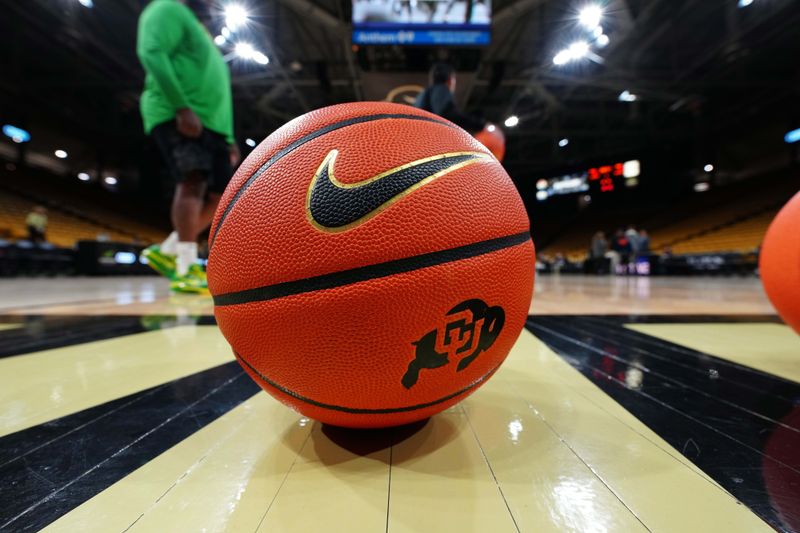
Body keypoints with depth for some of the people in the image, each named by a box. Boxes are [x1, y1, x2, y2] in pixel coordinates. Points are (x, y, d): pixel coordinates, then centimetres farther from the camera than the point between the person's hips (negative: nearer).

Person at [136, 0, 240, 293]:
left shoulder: (198, 27, 34)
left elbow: (217, 92, 30)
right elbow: (151, 53, -12)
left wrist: (229, 138, 21)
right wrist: (182, 107, -23)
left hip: (210, 122, 9)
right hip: (176, 116, -9)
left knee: (221, 196, 1)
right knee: (194, 182, -24)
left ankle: (166, 251, 6)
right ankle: (187, 269, -27)